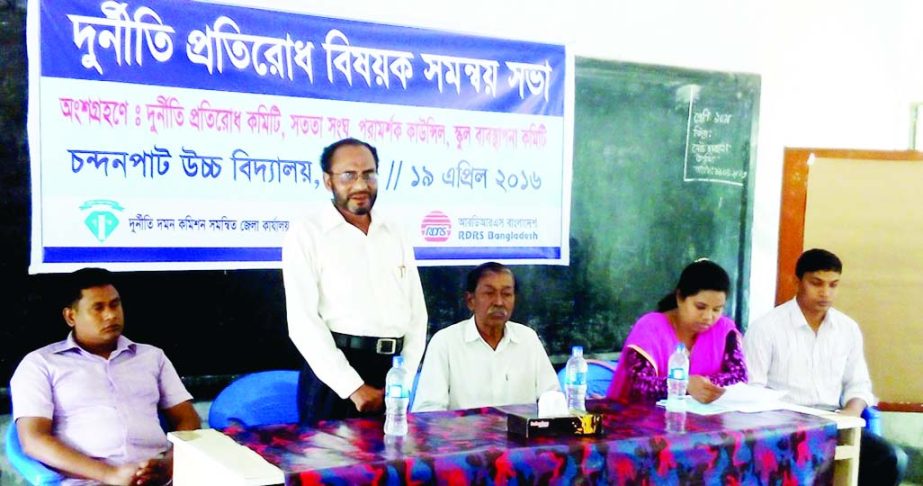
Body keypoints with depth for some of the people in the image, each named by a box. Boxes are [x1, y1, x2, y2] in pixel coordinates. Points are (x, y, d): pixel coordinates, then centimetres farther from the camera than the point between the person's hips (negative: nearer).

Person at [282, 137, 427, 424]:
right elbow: (303, 321, -11)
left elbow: (417, 312, 11)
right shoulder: (306, 234, -4)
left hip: (392, 371, 5)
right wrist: (354, 387, -15)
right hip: (334, 373, -4)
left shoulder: (396, 235, 12)